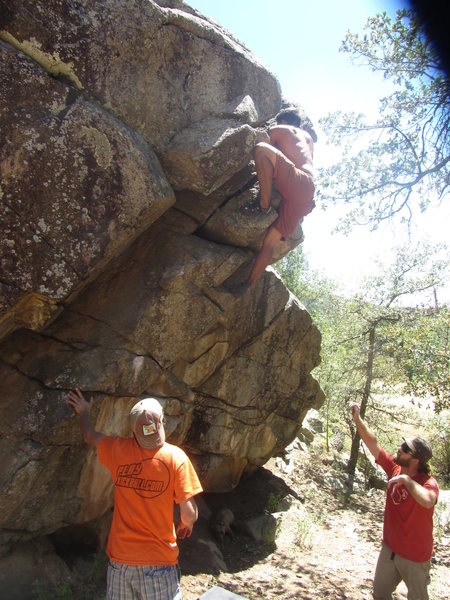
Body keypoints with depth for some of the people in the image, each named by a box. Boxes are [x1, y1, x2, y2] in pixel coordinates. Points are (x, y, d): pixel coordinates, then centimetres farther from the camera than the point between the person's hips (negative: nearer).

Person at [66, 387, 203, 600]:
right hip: (159, 561, -3)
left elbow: (90, 435, 12)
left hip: (120, 558, 3)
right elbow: (189, 514, -15)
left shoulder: (118, 450, -9)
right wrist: (185, 525, 7)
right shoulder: (175, 457, -17)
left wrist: (83, 412, 30)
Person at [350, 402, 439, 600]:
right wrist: (357, 417, -14)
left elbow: (428, 501, -48)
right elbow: (372, 443, -8)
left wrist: (407, 480, -37)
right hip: (390, 548, 6)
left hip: (415, 556, -5)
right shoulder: (394, 469, -9)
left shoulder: (428, 482, -25)